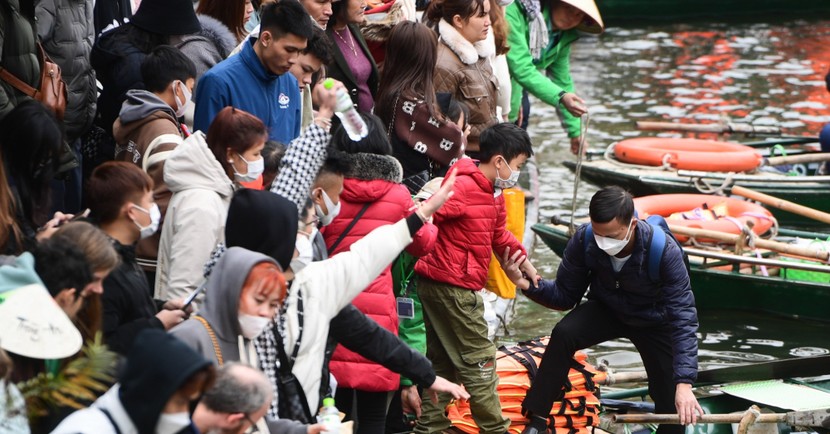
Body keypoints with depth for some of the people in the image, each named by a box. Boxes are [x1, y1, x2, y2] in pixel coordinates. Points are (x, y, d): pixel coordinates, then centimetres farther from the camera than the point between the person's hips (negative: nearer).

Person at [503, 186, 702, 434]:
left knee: (671, 399, -10)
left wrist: (684, 384, -43)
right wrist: (528, 285, -34)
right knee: (563, 334, -27)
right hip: (607, 310, 2)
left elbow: (683, 318, -35)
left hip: (654, 322, -2)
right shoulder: (584, 240, -26)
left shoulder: (665, 252, -35)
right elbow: (566, 297, -13)